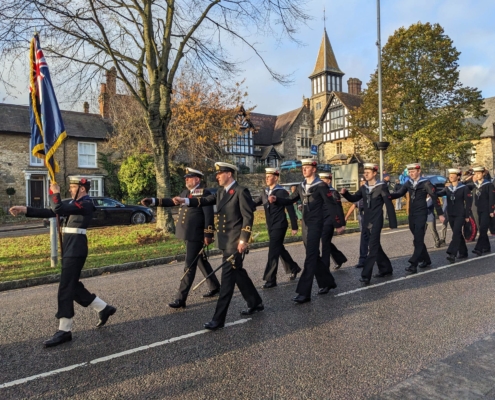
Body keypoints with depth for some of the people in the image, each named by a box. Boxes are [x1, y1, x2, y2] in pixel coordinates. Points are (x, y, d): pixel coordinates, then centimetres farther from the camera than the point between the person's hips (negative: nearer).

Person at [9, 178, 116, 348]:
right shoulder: (72, 203, 17)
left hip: (76, 249, -10)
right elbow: (49, 212, 13)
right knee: (73, 286, 14)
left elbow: (58, 209, -23)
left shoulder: (86, 204, -13)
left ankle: (64, 330, 4)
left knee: (65, 289, -6)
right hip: (70, 249, 10)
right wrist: (25, 209, 5)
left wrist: (55, 193, -5)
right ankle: (104, 309, 25)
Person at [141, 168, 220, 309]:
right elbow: (172, 202, 11)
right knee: (201, 262, 18)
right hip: (188, 234, 9)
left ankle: (181, 299, 4)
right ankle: (215, 288, 33)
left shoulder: (204, 193, -12)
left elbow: (209, 215, -16)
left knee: (189, 266, -3)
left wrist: (208, 235, -19)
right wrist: (153, 201, 1)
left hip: (196, 235, -9)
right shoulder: (185, 192, 14)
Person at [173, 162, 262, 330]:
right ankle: (255, 303, 34)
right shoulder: (221, 192, 13)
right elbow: (205, 201, 3)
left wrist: (243, 239, -19)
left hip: (235, 241, -8)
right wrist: (185, 200, -11)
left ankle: (218, 319, 1)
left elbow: (248, 216, -15)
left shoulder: (241, 191, -11)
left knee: (228, 277, -5)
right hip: (225, 241, 9)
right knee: (238, 273, 17)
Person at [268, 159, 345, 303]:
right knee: (314, 256, 15)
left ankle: (304, 293, -7)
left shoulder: (321, 186, -9)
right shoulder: (301, 186, 11)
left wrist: (339, 223, -11)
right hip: (305, 225, 8)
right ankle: (327, 282, 33)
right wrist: (276, 199, -7)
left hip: (316, 225, -7)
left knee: (310, 258, -9)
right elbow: (290, 200, 12)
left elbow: (332, 205, -10)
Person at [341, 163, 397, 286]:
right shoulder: (364, 187, 9)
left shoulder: (382, 187, -8)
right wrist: (345, 193, -9)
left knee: (372, 247, -8)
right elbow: (354, 199, 13)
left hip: (376, 221, -7)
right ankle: (386, 268, 32)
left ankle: (366, 276, -7)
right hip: (366, 221, 7)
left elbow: (389, 205, -9)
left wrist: (392, 223, -10)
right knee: (375, 246, 15)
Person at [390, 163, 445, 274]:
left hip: (421, 214, -6)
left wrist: (440, 214, -5)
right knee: (417, 239, 14)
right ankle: (426, 260, 31)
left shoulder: (426, 183, -7)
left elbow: (435, 198, -5)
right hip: (411, 215, 6)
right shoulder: (408, 183, 7)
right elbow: (399, 193, 1)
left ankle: (413, 265, -9)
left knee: (418, 240, -8)